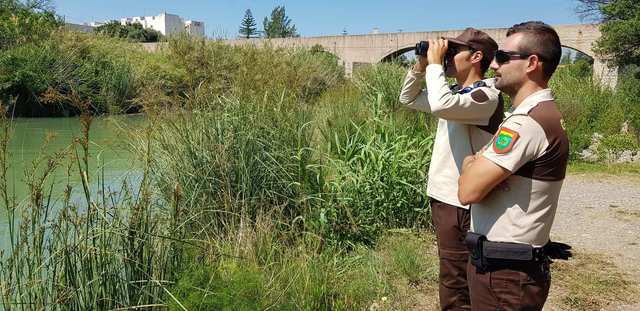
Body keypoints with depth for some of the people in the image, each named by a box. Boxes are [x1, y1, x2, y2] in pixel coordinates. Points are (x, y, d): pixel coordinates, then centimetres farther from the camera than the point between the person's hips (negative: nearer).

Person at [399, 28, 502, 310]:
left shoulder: (487, 95, -16)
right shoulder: (454, 92, 11)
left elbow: (441, 105, -34)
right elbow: (408, 99, 21)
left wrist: (435, 63, -19)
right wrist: (421, 65, 6)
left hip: (459, 204, -9)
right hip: (442, 197, 9)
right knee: (453, 279, 22)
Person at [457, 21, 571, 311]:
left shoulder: (527, 122, -24)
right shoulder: (537, 113, 11)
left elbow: (468, 191, -24)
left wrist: (471, 164, -5)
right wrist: (481, 164, -4)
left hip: (505, 274, -9)